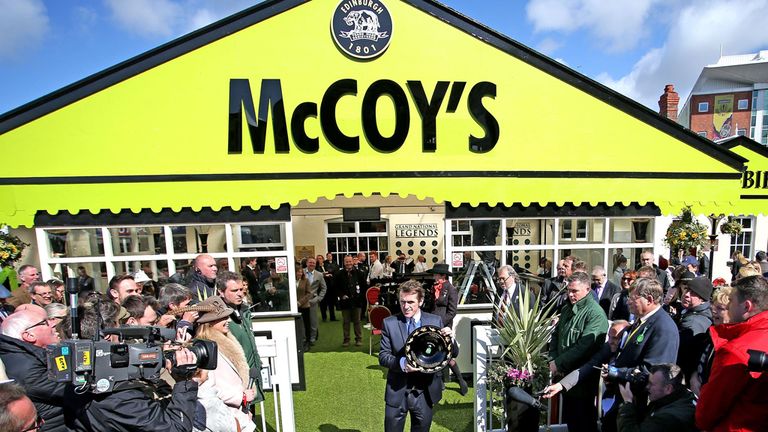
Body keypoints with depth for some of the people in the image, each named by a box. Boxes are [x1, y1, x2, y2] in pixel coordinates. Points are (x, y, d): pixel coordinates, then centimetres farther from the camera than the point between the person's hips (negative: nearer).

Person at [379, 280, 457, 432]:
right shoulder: (389, 323, -6)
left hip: (426, 391, 1)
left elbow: (453, 354, -1)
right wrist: (401, 363, -25)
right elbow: (383, 356, -6)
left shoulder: (435, 321, -4)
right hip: (397, 391, 0)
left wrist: (450, 339, -23)